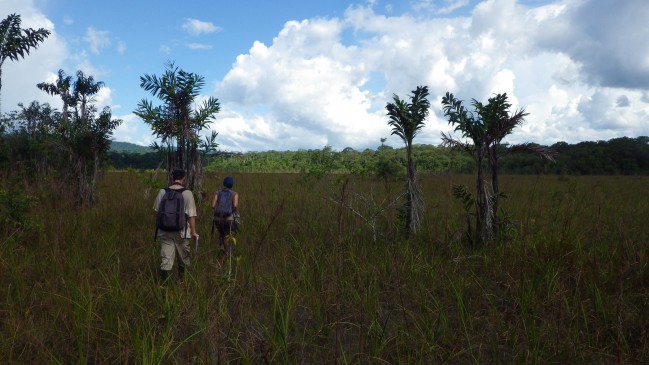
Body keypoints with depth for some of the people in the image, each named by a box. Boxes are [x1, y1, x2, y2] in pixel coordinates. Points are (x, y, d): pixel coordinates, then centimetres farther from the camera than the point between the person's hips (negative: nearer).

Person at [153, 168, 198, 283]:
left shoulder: (162, 192, 0)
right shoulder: (187, 193, -10)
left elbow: (156, 211, 8)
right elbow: (191, 215, -11)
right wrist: (193, 231, -2)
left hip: (165, 232, 2)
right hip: (181, 232, -2)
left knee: (166, 259, 5)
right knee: (183, 258, 17)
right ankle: (182, 281, 30)